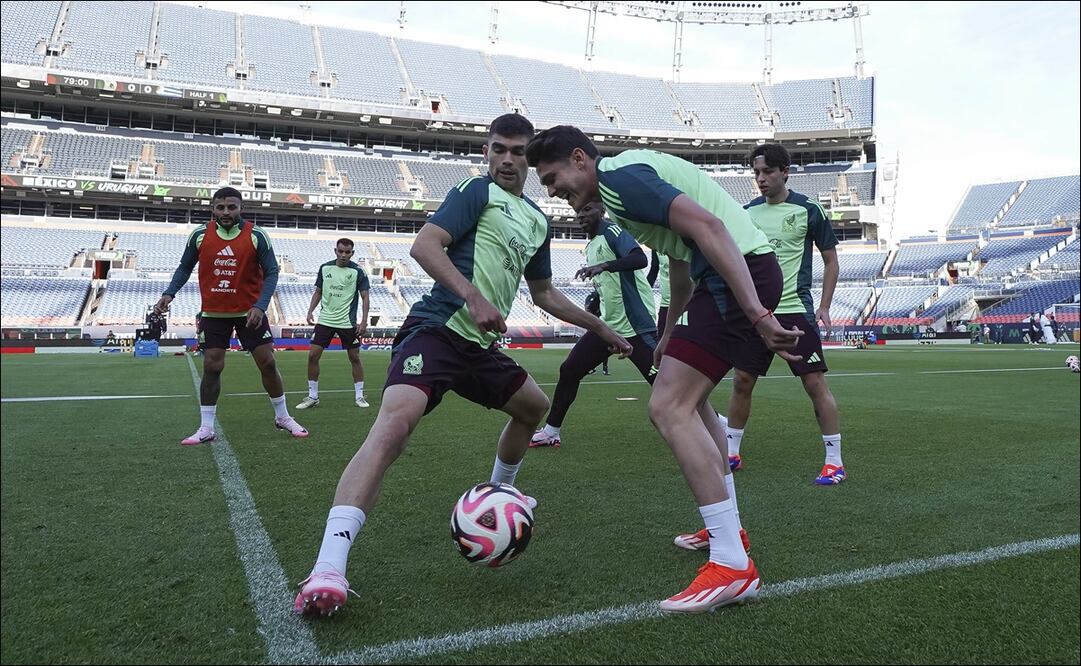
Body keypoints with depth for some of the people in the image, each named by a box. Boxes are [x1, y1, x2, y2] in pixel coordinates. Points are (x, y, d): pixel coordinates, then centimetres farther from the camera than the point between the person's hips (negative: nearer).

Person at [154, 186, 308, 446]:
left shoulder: (256, 236, -11)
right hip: (213, 314, 1)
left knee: (268, 363, 1)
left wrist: (260, 306, -19)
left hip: (249, 313, -1)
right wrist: (169, 293, -5)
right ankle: (206, 428, 12)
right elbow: (185, 267, 9)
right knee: (211, 367, 1)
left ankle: (283, 417, 18)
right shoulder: (199, 235, -5)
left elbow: (271, 273, -7)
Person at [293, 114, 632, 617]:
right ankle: (328, 567, -34)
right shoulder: (477, 191, -2)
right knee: (395, 421, -29)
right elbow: (425, 245, -15)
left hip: (481, 345, 9)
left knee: (534, 407, 24)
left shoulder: (537, 222, 20)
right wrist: (474, 298, -27)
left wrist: (602, 330, 32)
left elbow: (544, 295, 29)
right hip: (437, 329, -9)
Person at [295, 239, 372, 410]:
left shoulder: (357, 272, -6)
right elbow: (318, 292, 14)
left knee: (355, 358, 2)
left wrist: (364, 321, -12)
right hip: (325, 320, 3)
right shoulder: (325, 268, 4)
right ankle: (312, 397, 9)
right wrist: (310, 311, 0)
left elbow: (365, 297, -4)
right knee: (313, 355, -2)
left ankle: (359, 396, 16)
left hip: (348, 322, -3)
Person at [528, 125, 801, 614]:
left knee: (669, 408, -14)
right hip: (750, 270, 11)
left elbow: (707, 226, -23)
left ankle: (732, 565, -11)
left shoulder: (618, 176, -11)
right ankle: (727, 529, 32)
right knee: (690, 397, 22)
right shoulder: (630, 175, 21)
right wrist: (671, 331, 40)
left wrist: (757, 315, -28)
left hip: (739, 272, -11)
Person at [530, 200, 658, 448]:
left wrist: (604, 266, -41)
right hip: (608, 325, 8)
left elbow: (640, 259, -30)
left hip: (635, 326, -8)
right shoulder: (590, 246, 15)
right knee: (568, 370, 4)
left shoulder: (613, 232, -10)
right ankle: (551, 432, 16)